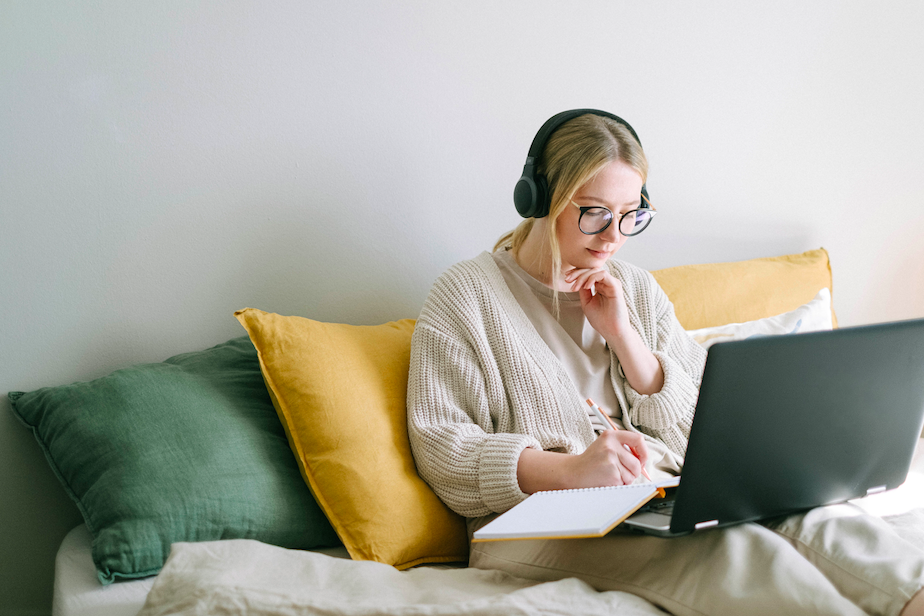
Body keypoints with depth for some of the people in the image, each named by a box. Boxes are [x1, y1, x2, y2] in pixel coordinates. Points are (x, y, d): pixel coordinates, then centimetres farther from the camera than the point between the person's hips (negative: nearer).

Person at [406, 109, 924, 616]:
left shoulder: (638, 291, 20)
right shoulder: (467, 295, 4)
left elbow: (696, 432, 14)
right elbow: (441, 447, -6)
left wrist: (622, 334, 0)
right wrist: (567, 470, -23)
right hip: (542, 519, -5)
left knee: (807, 517, -28)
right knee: (726, 547, -36)